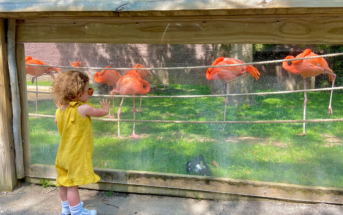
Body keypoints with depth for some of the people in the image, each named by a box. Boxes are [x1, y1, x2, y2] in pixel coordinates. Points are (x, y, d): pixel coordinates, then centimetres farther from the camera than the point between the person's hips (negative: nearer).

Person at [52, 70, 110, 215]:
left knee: (64, 182, 19)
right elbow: (101, 113, -5)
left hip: (63, 153, 8)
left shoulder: (60, 109, -1)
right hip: (76, 155, -8)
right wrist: (106, 109, 17)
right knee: (72, 185, 1)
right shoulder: (83, 108, -22)